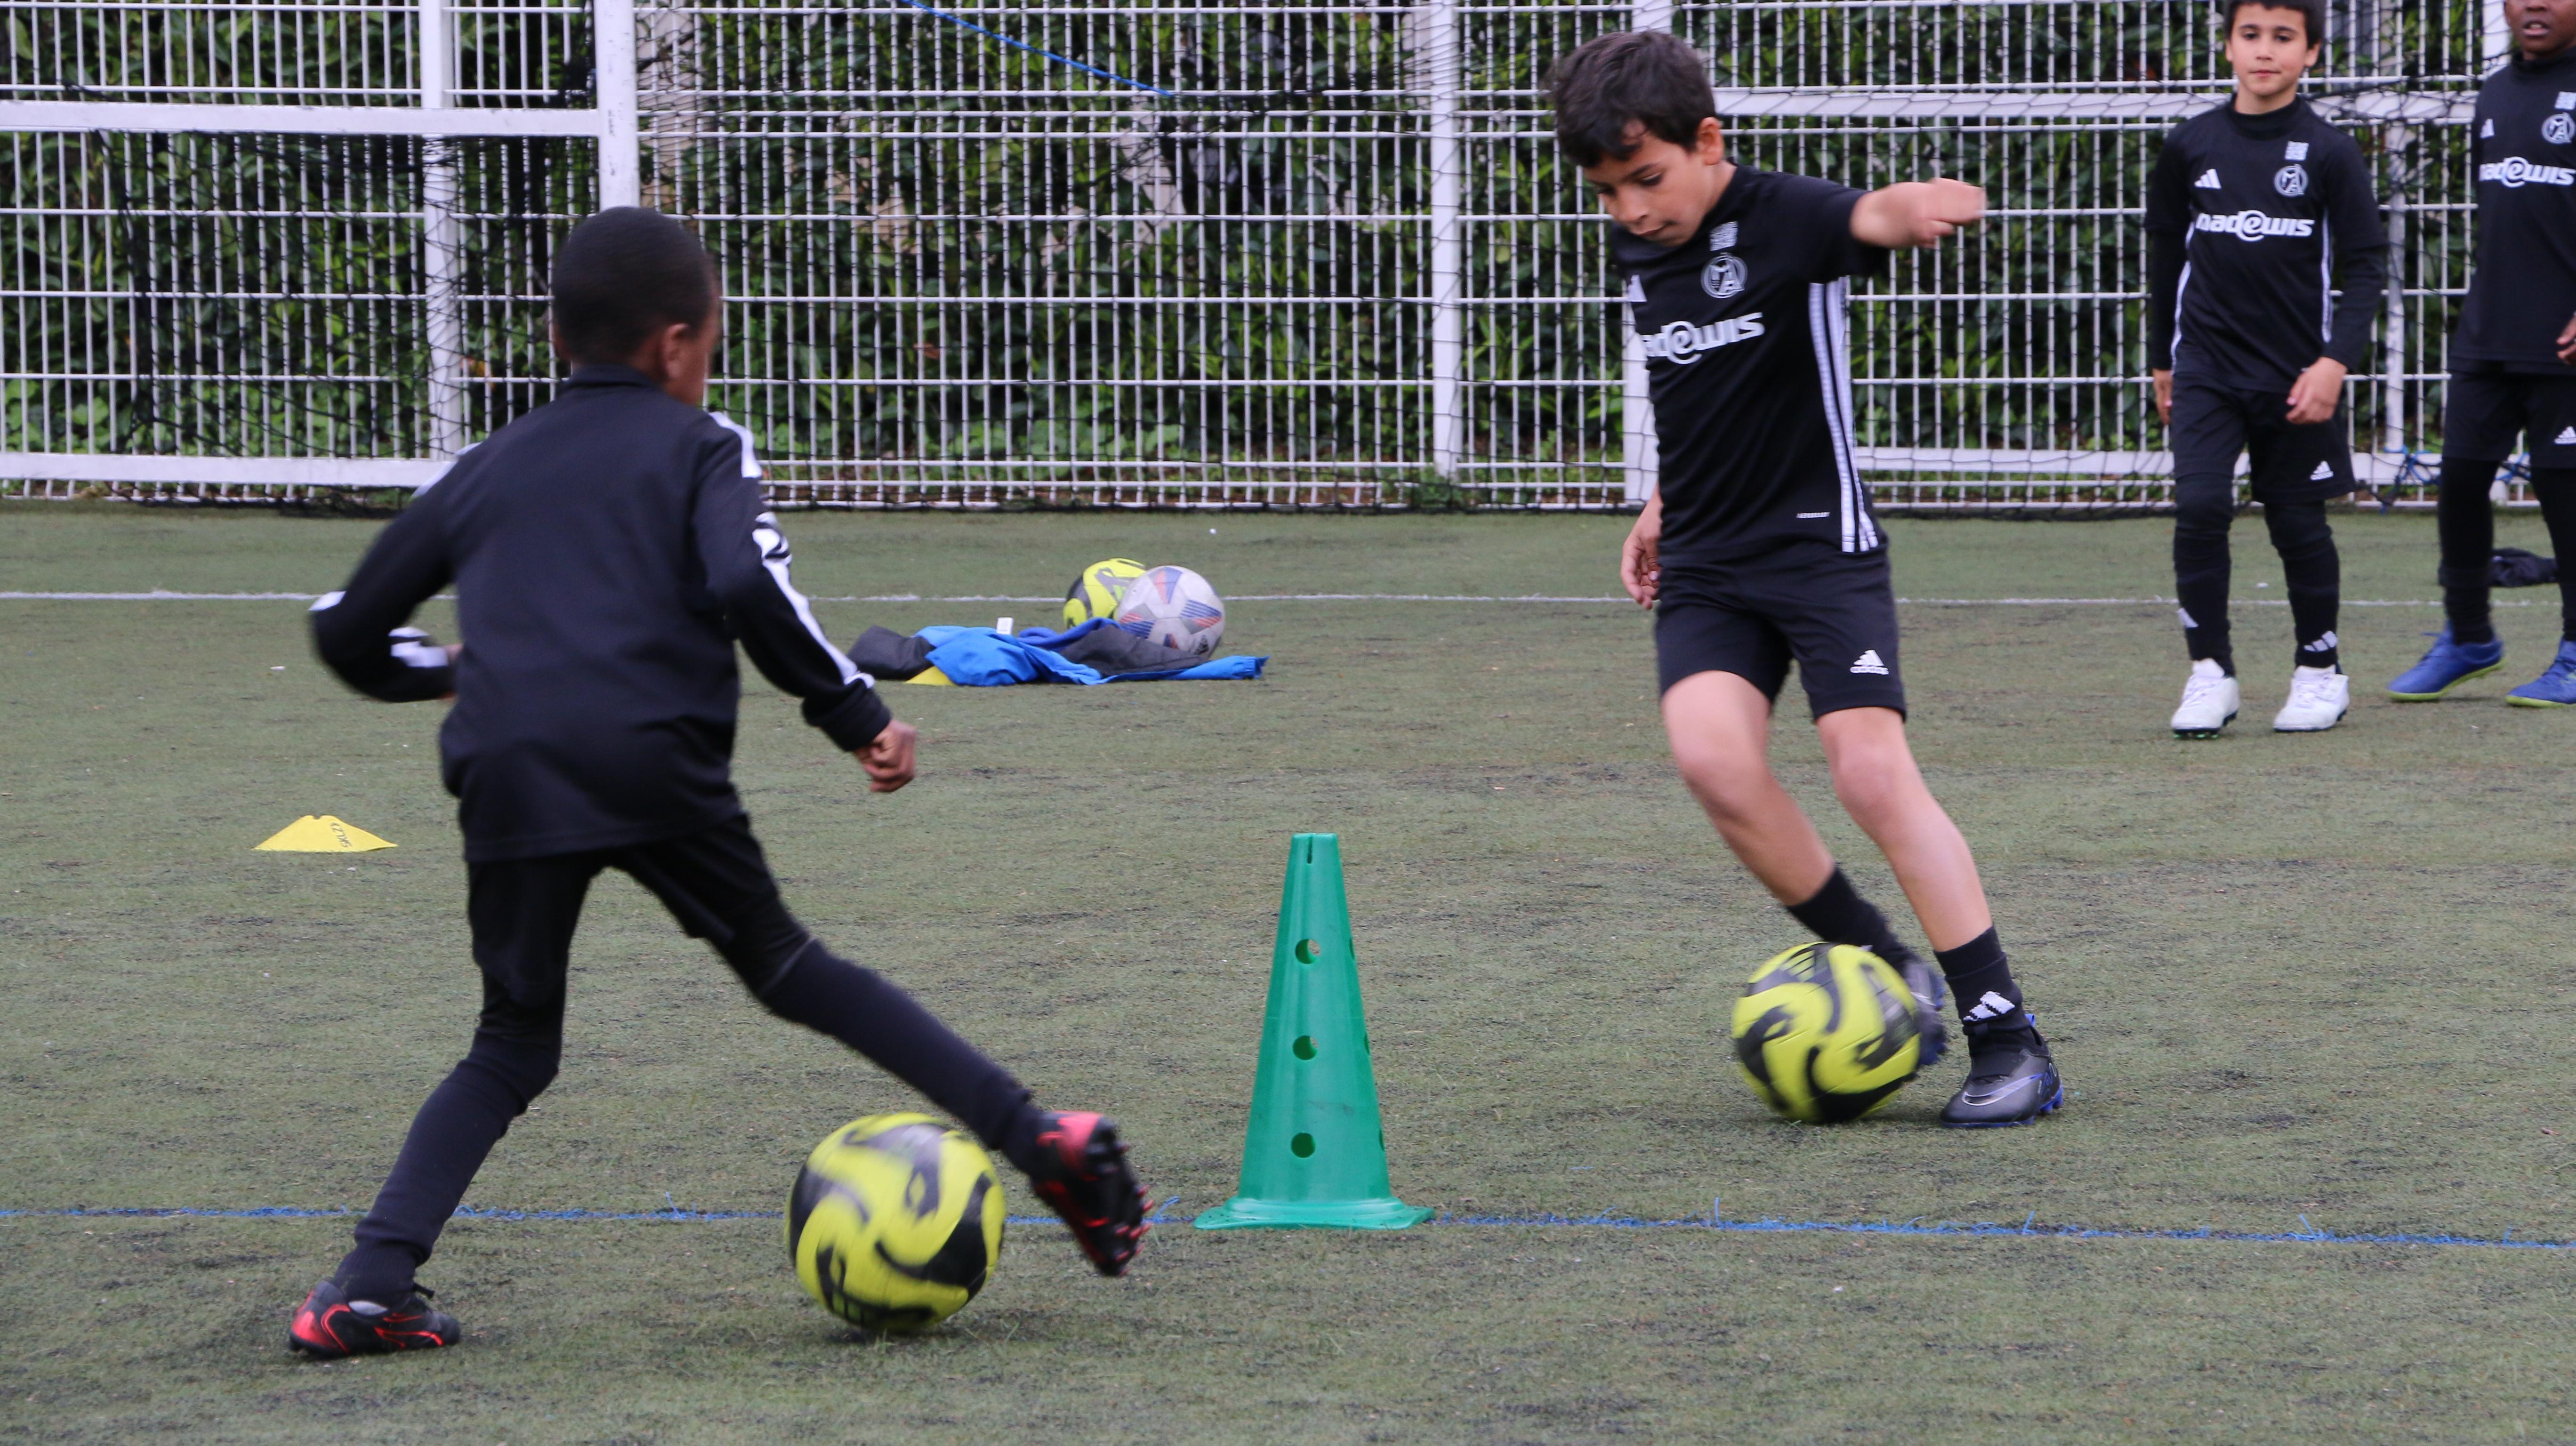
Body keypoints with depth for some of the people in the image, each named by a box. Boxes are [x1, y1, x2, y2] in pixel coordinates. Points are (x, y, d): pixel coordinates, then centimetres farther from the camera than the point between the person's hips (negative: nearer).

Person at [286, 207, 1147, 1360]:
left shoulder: (487, 472, 27)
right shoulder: (698, 447, 15)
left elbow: (351, 630, 31)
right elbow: (747, 583, -7)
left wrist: (451, 673, 50)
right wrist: (856, 713, -1)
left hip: (508, 779, 3)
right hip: (656, 764, -2)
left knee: (514, 1047, 15)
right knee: (784, 967, 14)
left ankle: (373, 1282, 0)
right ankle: (1035, 1135, 8)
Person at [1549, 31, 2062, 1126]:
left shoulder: (1782, 219, -13)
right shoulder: (1638, 251, 9)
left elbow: (1869, 220, -37)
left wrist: (1913, 209, -59)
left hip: (1820, 548, -6)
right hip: (1704, 569, 6)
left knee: (1873, 772, -17)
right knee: (1711, 756, -19)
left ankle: (2007, 1039, -10)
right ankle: (1882, 970, -2)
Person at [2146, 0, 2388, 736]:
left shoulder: (2329, 152, -3)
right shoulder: (2189, 147, 3)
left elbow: (2366, 263, -2)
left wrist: (2336, 361, -12)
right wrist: (2161, 359, 17)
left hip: (2297, 373, -1)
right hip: (2207, 364, 1)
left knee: (2298, 522, 5)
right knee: (2199, 507, -14)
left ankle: (2320, 670, 22)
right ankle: (2209, 671, -6)